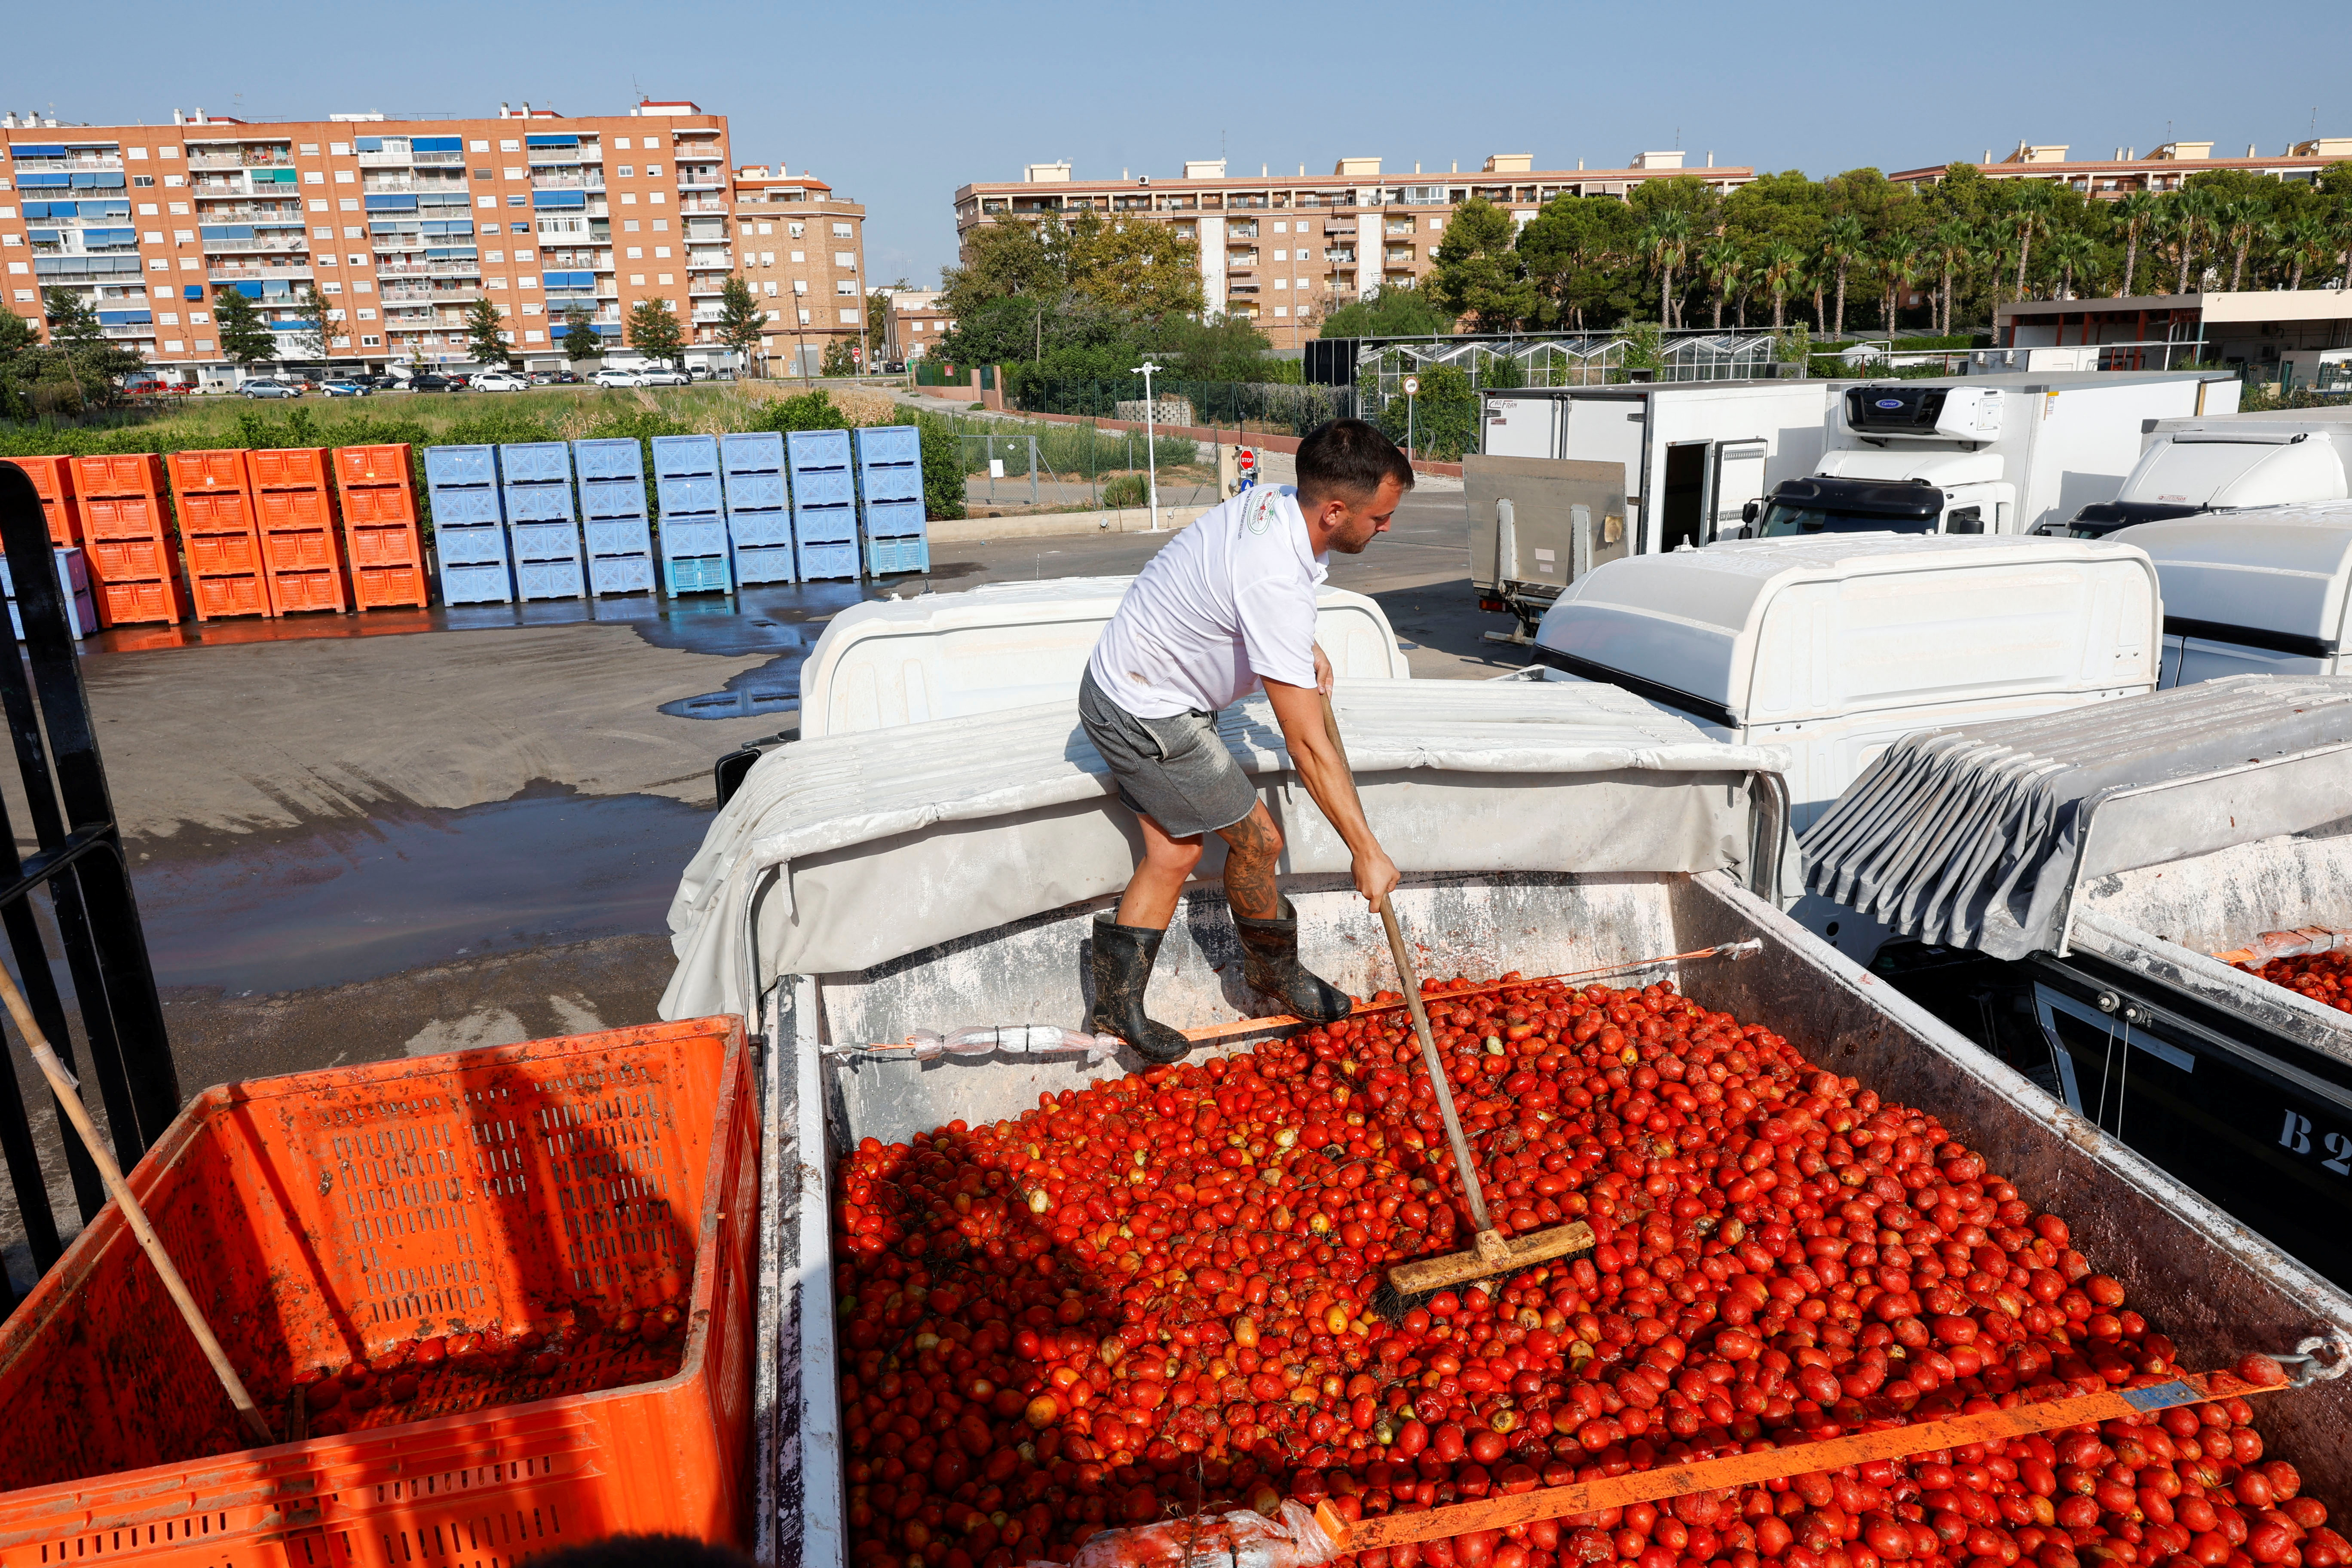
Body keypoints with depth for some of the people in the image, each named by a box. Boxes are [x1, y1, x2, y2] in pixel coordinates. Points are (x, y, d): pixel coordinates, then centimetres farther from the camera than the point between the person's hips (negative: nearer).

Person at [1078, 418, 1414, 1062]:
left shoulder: (1271, 499, -5)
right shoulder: (1275, 584, -33)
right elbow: (1308, 746, -30)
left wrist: (1306, 648, 9)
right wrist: (1367, 852, -23)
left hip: (1118, 688, 9)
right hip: (1146, 717, -9)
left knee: (1173, 851, 11)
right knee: (1257, 840, 3)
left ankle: (1116, 1006, 18)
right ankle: (1276, 976, 27)